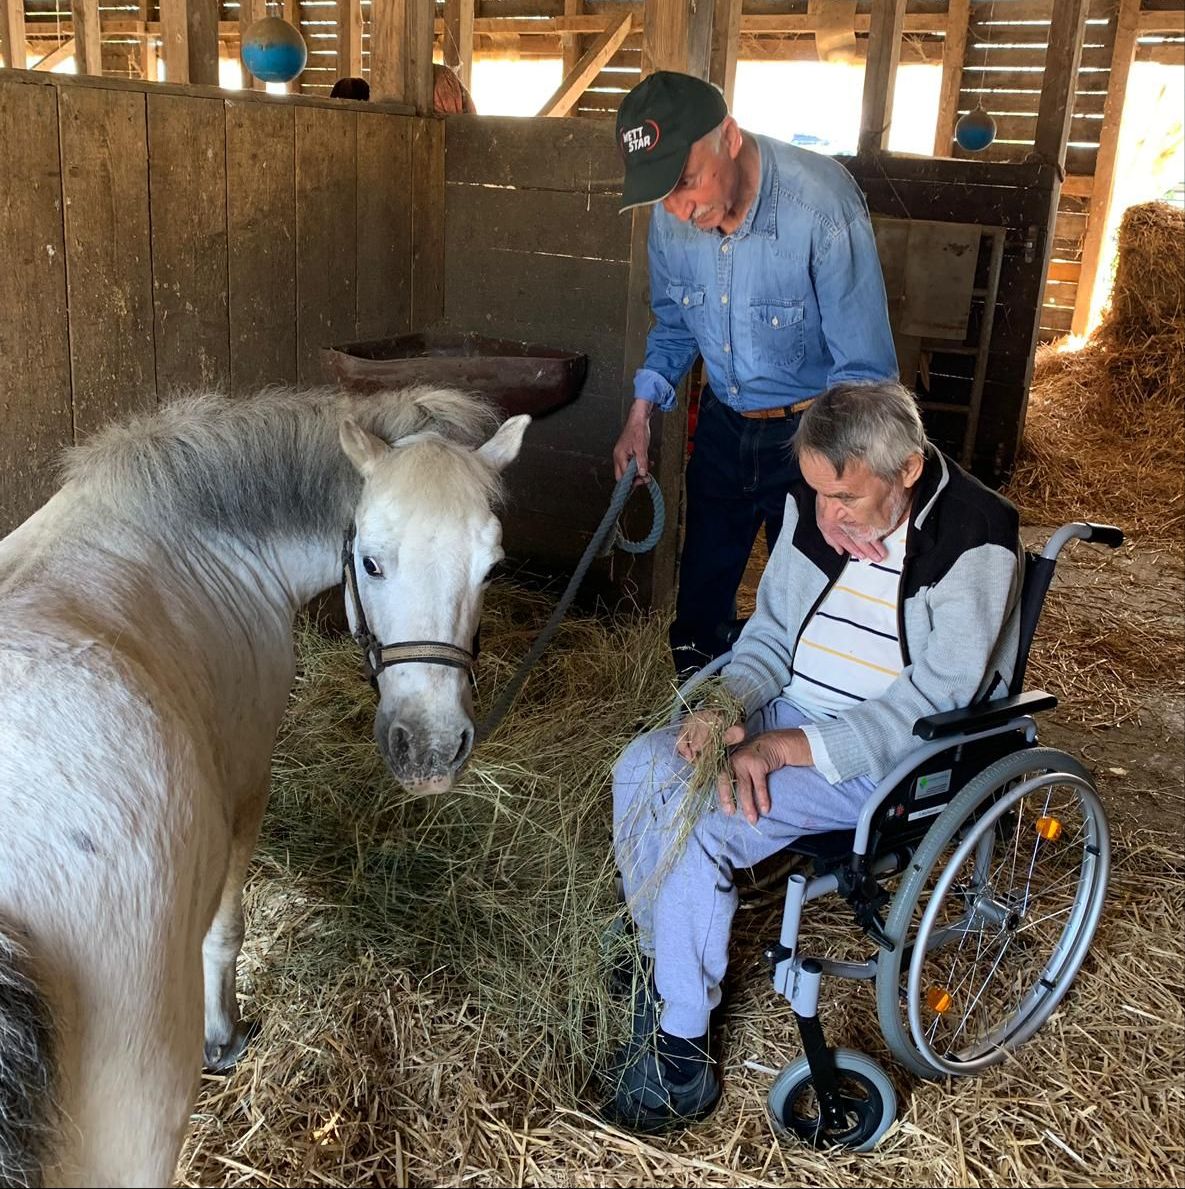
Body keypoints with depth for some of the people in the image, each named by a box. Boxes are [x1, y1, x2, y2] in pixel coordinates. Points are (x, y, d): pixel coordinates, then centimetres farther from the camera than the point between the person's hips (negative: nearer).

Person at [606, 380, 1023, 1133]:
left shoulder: (978, 542, -20)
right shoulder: (813, 507, -2)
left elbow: (935, 699, -21)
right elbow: (773, 631, 8)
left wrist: (791, 748, -26)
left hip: (898, 753, -7)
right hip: (791, 712, 7)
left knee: (699, 822, -23)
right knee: (642, 772, -13)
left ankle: (681, 1039, -4)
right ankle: (666, 977, 5)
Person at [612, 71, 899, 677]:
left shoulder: (821, 202, -28)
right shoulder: (671, 215, -11)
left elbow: (864, 367, -25)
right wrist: (641, 411, 0)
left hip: (811, 430, -5)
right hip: (722, 423, 5)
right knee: (700, 596, 16)